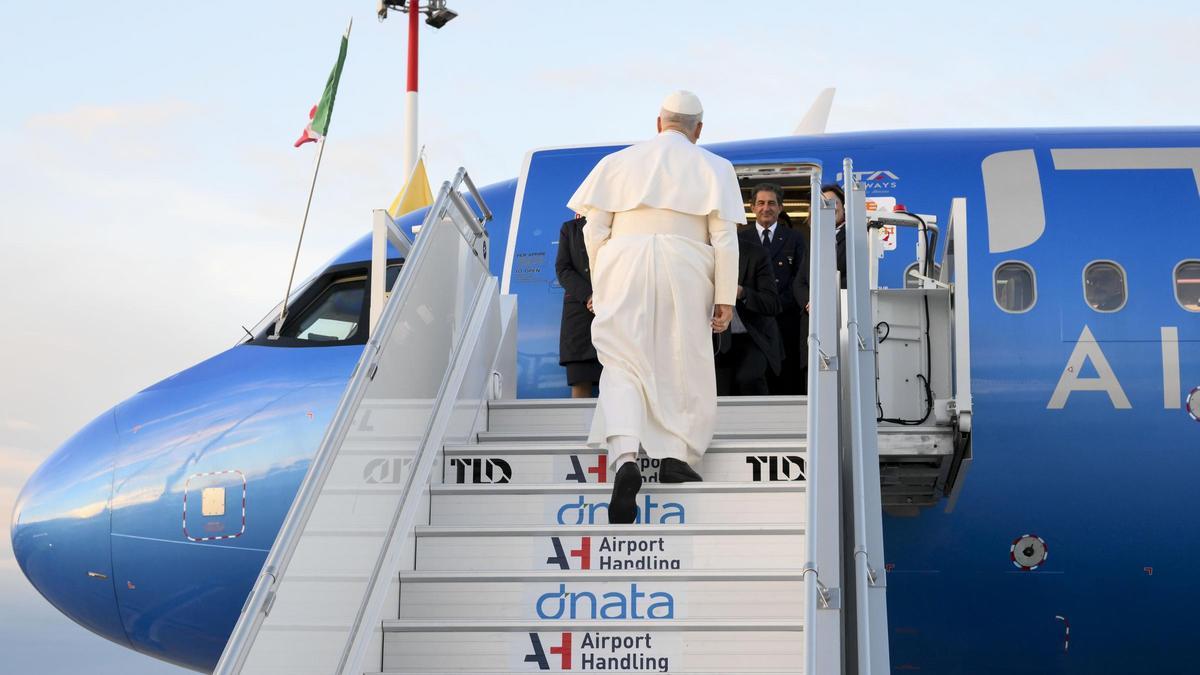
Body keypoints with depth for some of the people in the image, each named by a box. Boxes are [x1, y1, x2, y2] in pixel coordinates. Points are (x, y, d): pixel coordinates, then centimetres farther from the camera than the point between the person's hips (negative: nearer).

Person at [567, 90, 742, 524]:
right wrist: (725, 298, 2)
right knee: (682, 365, 14)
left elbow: (594, 231, 8)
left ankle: (624, 456, -22)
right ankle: (675, 455, 13)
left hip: (624, 268, 1)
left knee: (623, 366, -2)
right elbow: (724, 238, 0)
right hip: (684, 274, -1)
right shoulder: (713, 167, 7)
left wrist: (600, 285, 18)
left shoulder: (619, 162, 11)